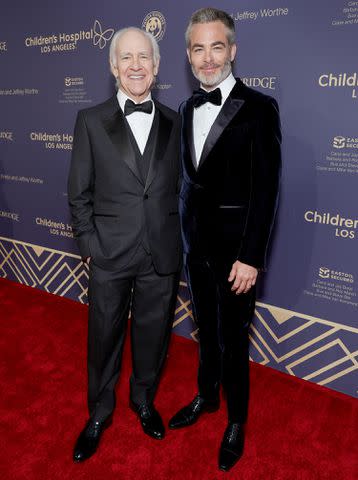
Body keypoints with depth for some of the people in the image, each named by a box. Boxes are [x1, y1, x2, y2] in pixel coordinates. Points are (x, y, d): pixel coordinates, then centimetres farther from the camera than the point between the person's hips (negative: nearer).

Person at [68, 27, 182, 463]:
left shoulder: (174, 123, 4)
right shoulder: (91, 121, -1)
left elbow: (179, 188, 7)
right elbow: (79, 194, 0)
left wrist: (175, 239, 1)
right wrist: (90, 245, -4)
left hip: (162, 257, 2)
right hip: (110, 256, -1)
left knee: (152, 335, 17)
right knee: (104, 338, 14)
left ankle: (144, 401, 44)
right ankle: (99, 413, 39)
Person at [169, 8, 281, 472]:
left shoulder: (258, 108, -11)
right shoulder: (188, 108, 8)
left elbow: (265, 189, -14)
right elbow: (189, 178, 11)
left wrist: (250, 257, -17)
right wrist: (184, 233, 9)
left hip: (234, 251, -5)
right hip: (195, 246, 6)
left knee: (232, 340, 8)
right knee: (205, 331, 21)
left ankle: (237, 420, 33)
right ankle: (206, 396, 44)